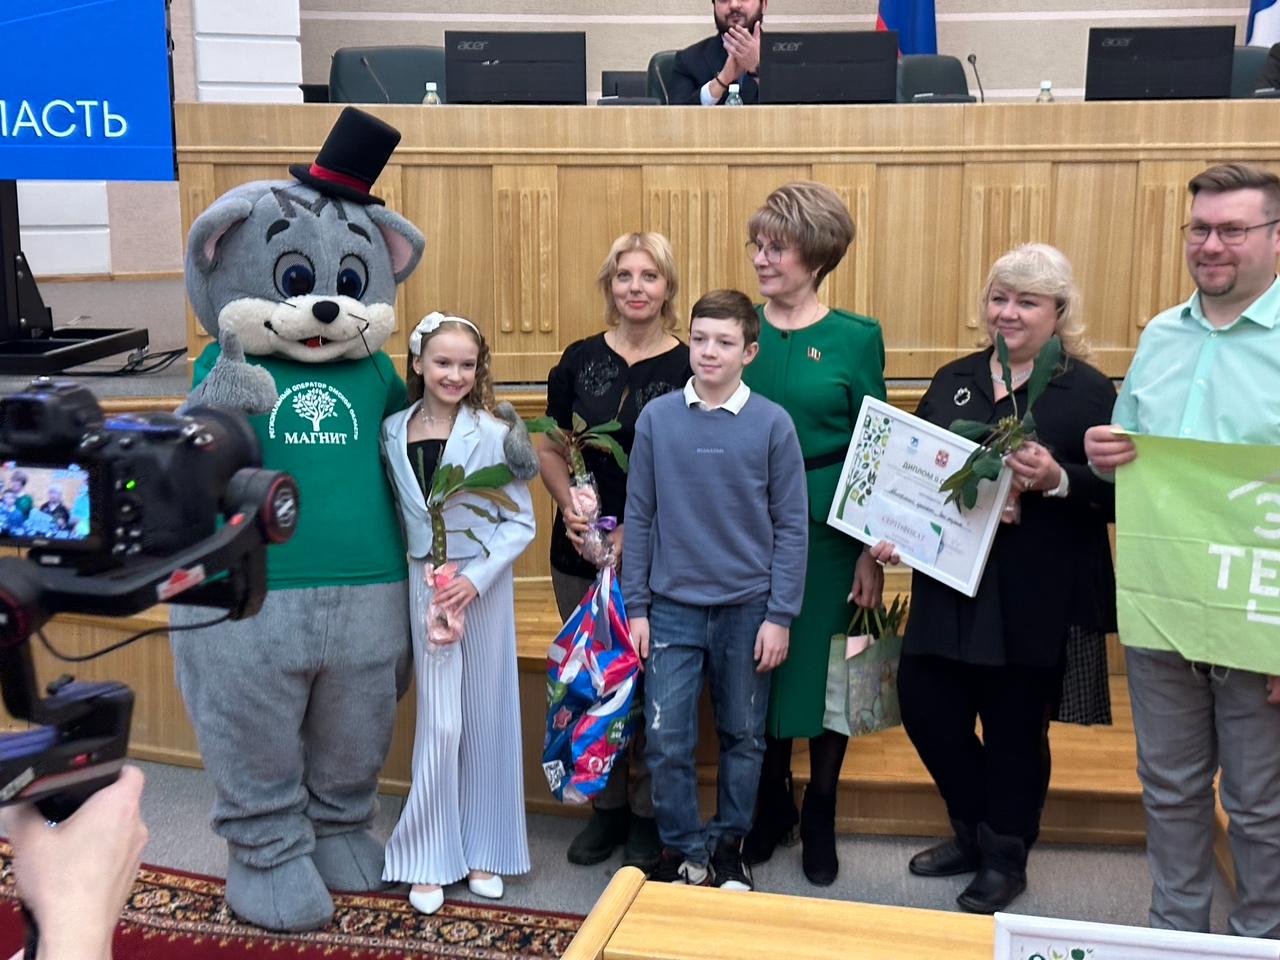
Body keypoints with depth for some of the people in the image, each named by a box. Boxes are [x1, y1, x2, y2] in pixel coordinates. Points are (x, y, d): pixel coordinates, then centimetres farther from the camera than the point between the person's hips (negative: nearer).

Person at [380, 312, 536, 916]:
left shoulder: (492, 435, -6)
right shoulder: (393, 433, 1)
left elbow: (521, 522, -5)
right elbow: (392, 513, 7)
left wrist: (476, 577, -15)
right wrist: (430, 575, -6)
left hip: (484, 586, -1)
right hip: (426, 587, 1)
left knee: (485, 720, 8)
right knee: (439, 724, 1)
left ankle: (482, 850, 24)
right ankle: (430, 858, 16)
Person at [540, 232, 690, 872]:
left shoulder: (687, 368, -5)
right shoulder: (581, 359, 4)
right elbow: (549, 447, 9)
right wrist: (568, 505, -9)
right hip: (581, 550, 3)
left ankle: (645, 817, 22)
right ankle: (606, 806, 28)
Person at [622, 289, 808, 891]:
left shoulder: (772, 424, -5)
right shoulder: (657, 418, -2)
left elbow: (791, 526, -2)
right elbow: (639, 517, 3)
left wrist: (779, 615, -5)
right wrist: (635, 609, 2)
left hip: (747, 609, 0)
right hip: (673, 608, 0)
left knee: (743, 738, 13)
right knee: (666, 741, 0)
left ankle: (727, 846, 32)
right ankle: (683, 852, 21)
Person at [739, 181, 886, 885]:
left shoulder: (855, 339, -4)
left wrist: (872, 554, -5)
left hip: (826, 535, -2)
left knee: (823, 673, 8)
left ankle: (819, 818, 30)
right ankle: (769, 807, 33)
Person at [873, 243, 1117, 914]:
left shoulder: (1087, 390, -5)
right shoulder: (953, 380, 10)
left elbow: (1115, 494, -10)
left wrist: (1058, 481, -27)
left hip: (1034, 599, -5)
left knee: (1014, 727, 8)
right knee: (924, 705, 8)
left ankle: (1005, 858, 31)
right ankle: (974, 833, 33)